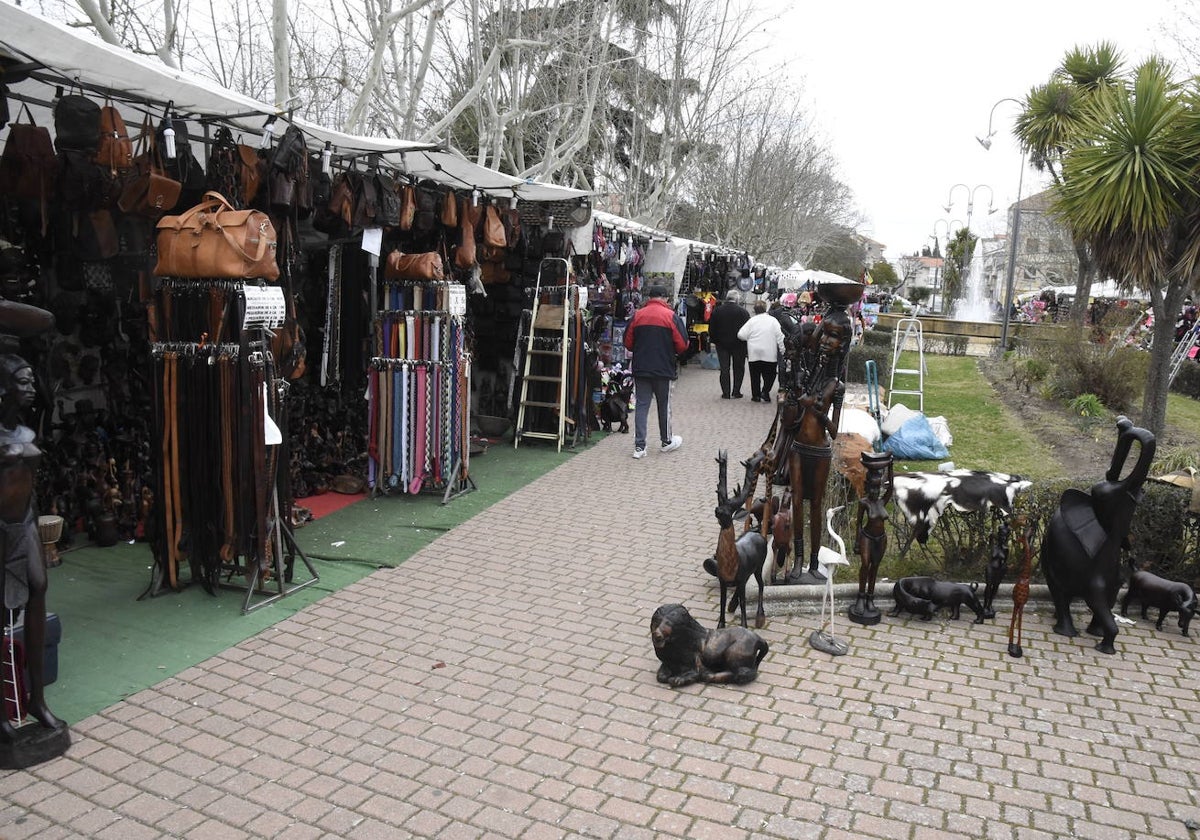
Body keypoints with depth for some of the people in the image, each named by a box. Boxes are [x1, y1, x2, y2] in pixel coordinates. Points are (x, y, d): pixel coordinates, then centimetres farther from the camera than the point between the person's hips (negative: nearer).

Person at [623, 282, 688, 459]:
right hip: (664, 370, -2)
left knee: (641, 405, 5)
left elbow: (628, 344, 4)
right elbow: (682, 345, -9)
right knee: (664, 405, 13)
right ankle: (667, 441, 28)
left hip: (640, 369, 2)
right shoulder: (671, 316, -8)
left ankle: (639, 446, 0)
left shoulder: (637, 315, 0)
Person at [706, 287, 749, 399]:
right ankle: (736, 392, 8)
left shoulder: (717, 311, 0)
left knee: (724, 368, 6)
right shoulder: (743, 311, -8)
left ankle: (726, 392, 2)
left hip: (722, 344, 2)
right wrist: (747, 343, 2)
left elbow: (711, 328, 3)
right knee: (738, 368, 10)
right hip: (738, 344, -2)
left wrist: (713, 340, 14)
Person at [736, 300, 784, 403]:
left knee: (755, 375, 9)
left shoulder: (751, 321, -2)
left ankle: (756, 395, 11)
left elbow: (741, 335, -5)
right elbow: (779, 336, -5)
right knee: (769, 374, 12)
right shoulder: (773, 320, -2)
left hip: (754, 354, 0)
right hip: (770, 354, 0)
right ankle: (765, 392, -2)